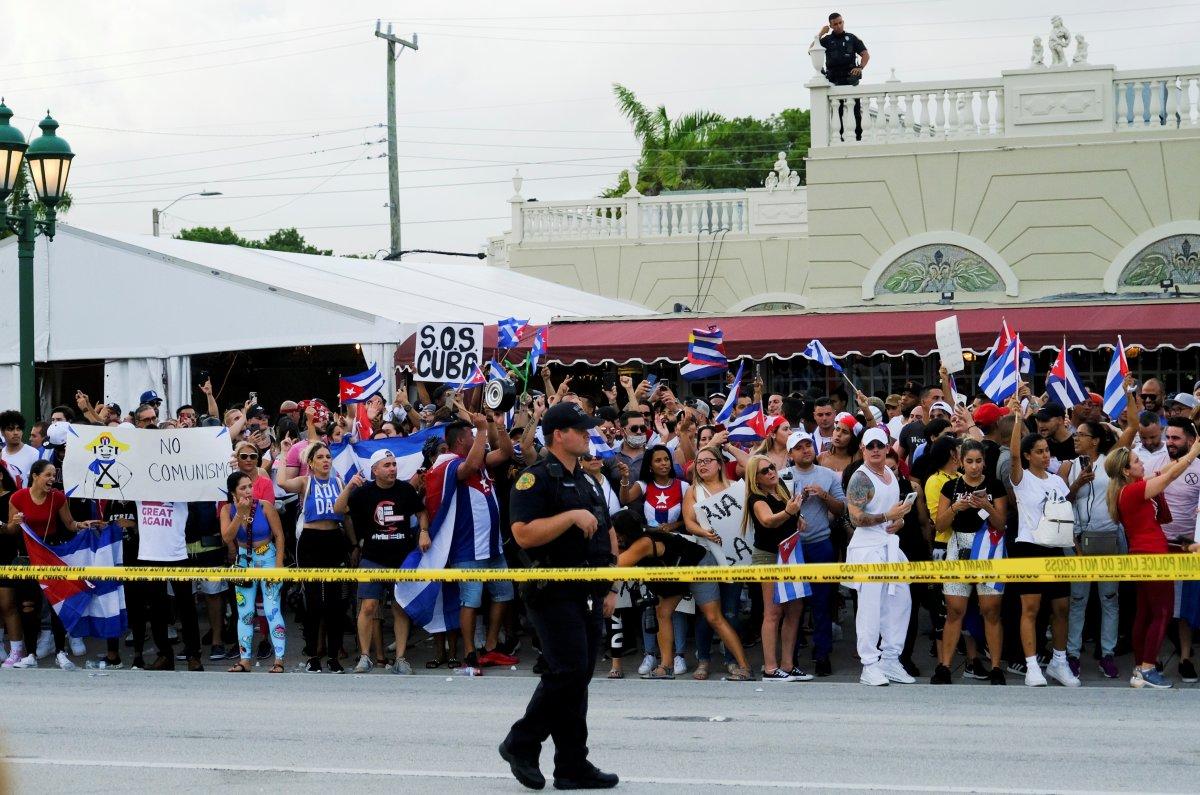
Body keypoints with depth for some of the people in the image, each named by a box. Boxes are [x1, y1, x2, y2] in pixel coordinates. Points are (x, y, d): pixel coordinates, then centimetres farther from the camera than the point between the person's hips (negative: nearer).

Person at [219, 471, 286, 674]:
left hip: (268, 558, -4)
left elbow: (279, 535, -9)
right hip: (244, 561, 4)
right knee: (244, 613, 6)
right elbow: (227, 538, -19)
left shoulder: (265, 506, -13)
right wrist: (240, 514, -26)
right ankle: (244, 660, 11)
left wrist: (278, 565, -14)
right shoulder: (228, 510, -5)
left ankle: (279, 659, -10)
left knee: (272, 610, -11)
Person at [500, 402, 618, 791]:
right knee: (568, 672, -14)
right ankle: (521, 744, 0)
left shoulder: (588, 481, 19)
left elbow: (606, 537, 25)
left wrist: (610, 588, 18)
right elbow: (524, 533, -20)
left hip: (589, 595, 8)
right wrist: (571, 516, -22)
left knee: (577, 677, 7)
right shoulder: (536, 479, -8)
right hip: (554, 594, -8)